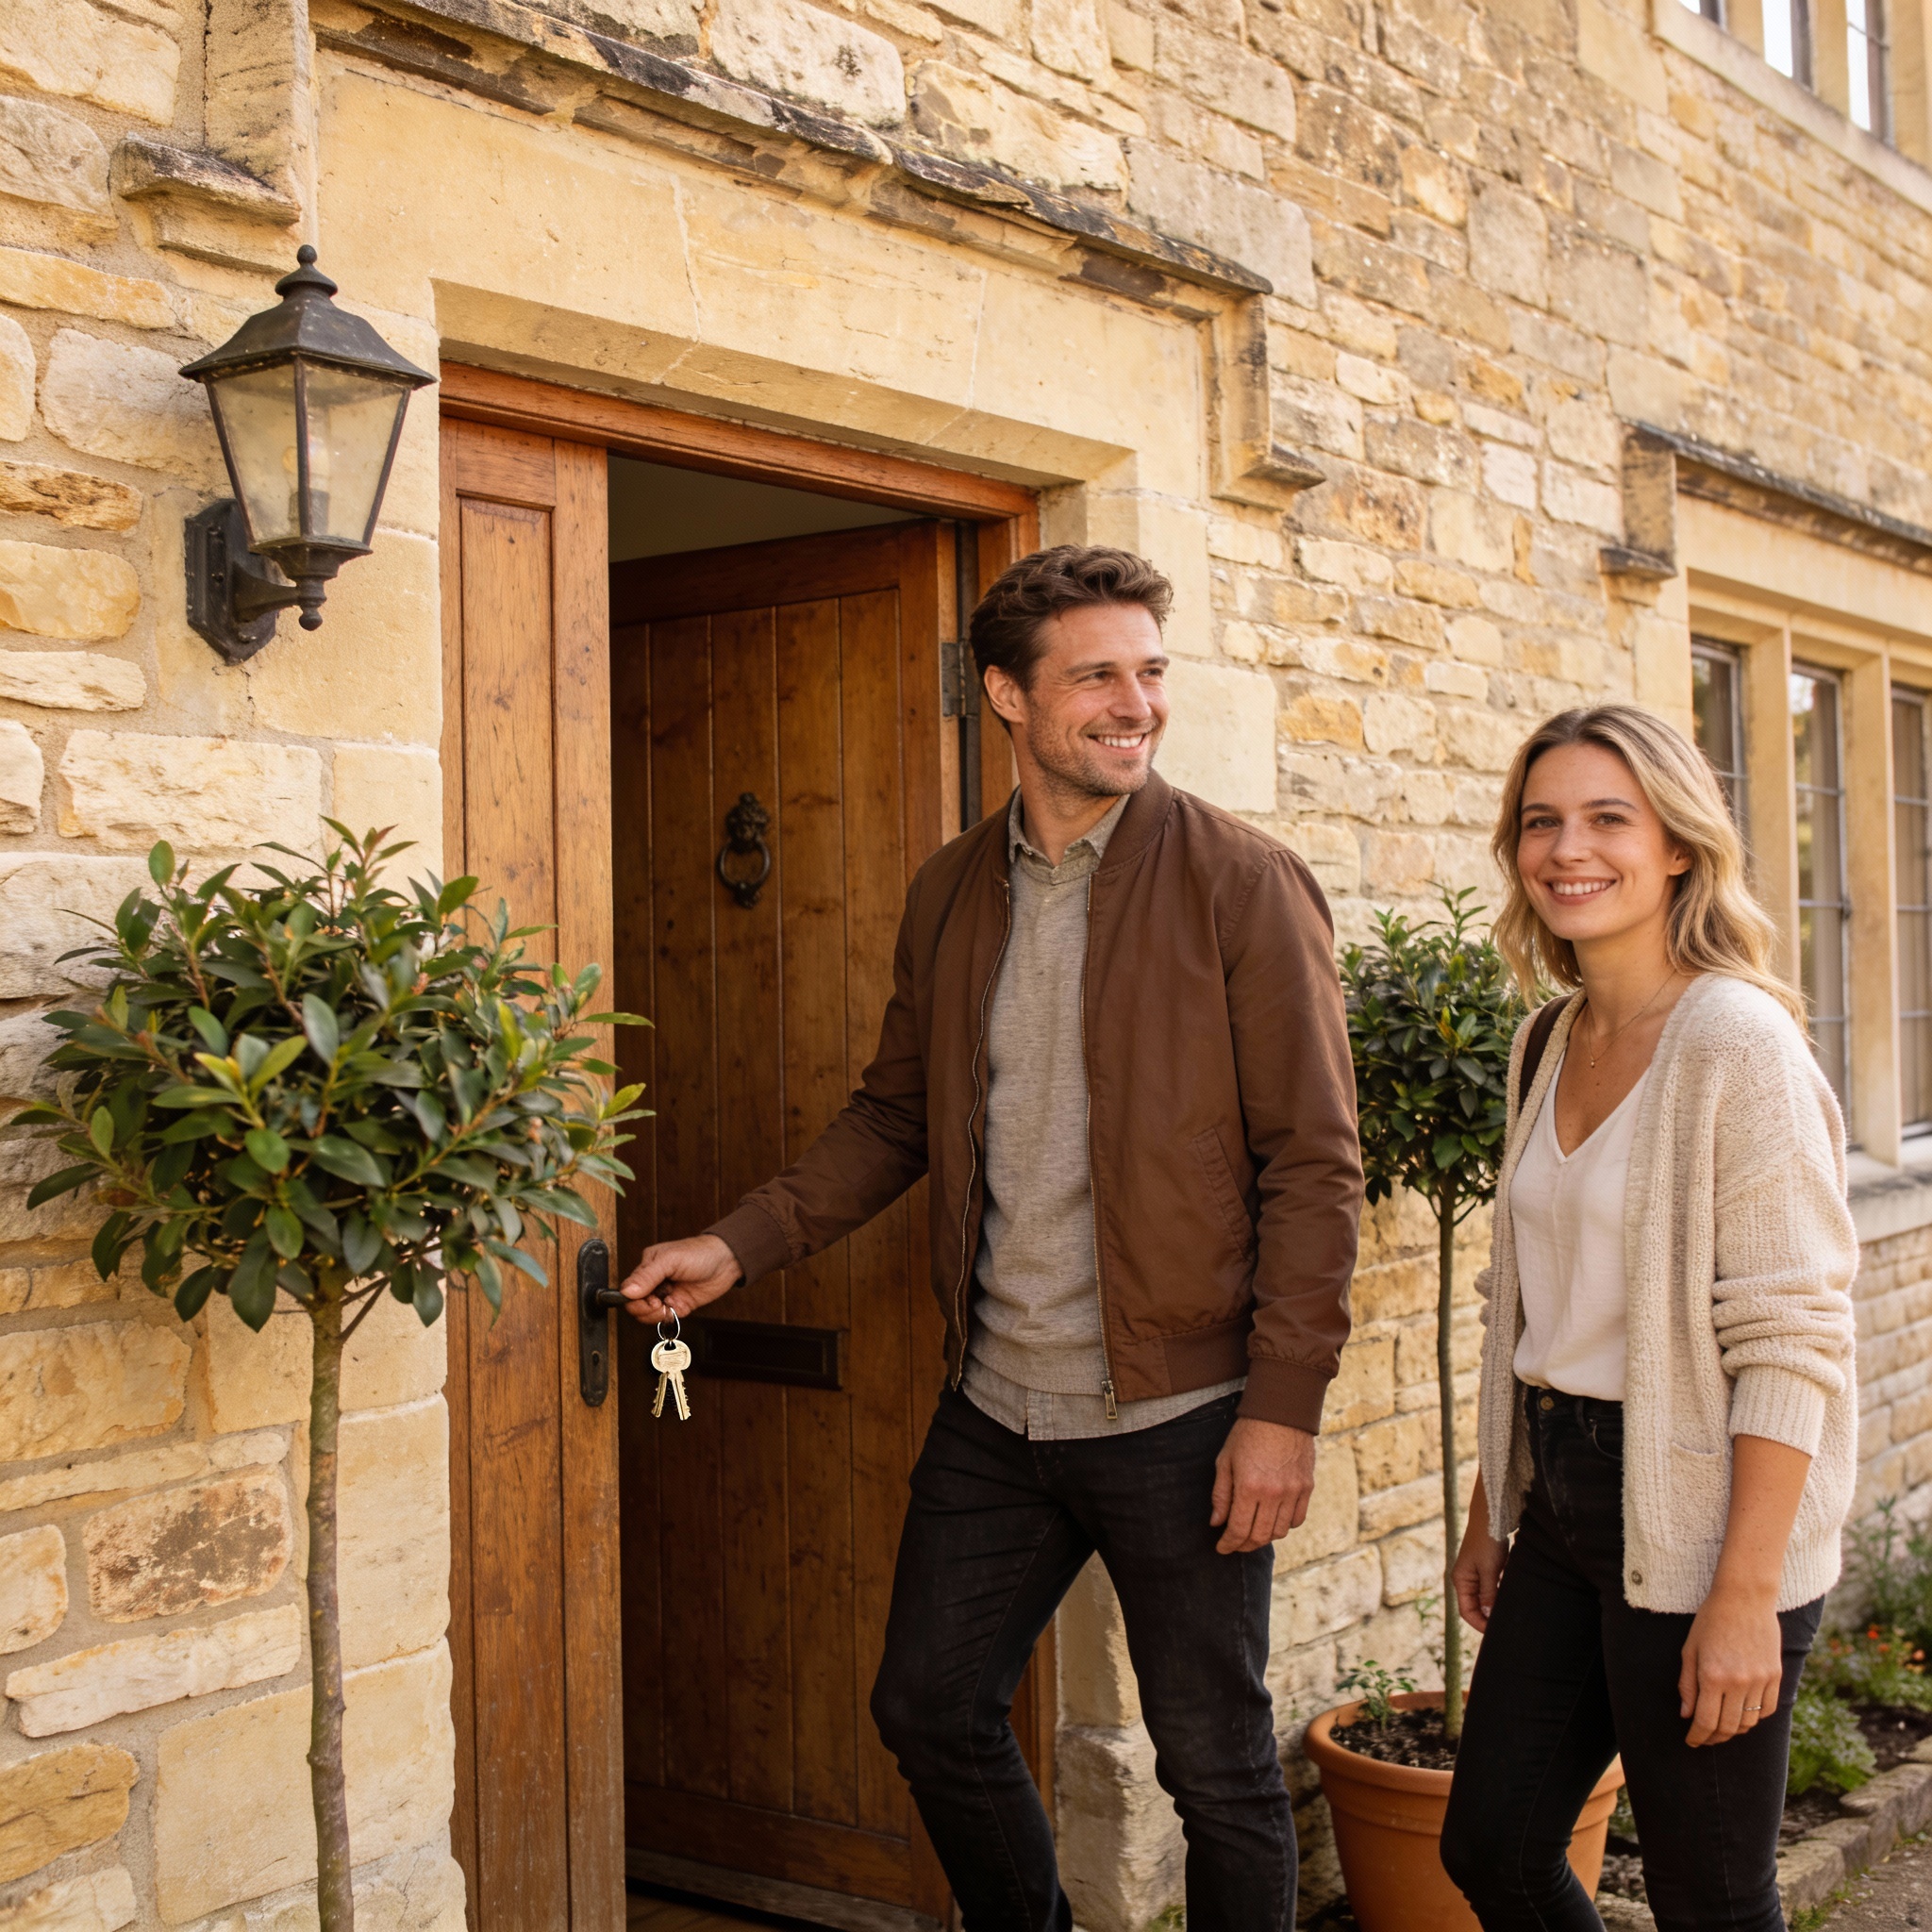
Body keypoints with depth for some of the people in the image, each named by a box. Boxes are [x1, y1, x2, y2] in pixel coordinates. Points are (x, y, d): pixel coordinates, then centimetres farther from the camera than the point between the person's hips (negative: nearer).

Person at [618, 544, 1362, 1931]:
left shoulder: (1244, 883, -9)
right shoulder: (949, 894, 7)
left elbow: (1314, 1165, -11)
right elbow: (896, 1113, 15)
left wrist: (1283, 1405, -16)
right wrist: (740, 1246, 3)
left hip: (1179, 1415, -5)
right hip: (996, 1408, 5)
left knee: (1217, 1765, 8)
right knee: (930, 1711, 17)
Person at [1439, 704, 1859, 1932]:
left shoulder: (1736, 1041, -14)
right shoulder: (1550, 1043, 9)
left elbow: (1793, 1341, -18)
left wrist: (1747, 1595, -21)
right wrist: (1491, 1510, 16)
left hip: (1697, 1519, -7)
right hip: (1565, 1503, 8)